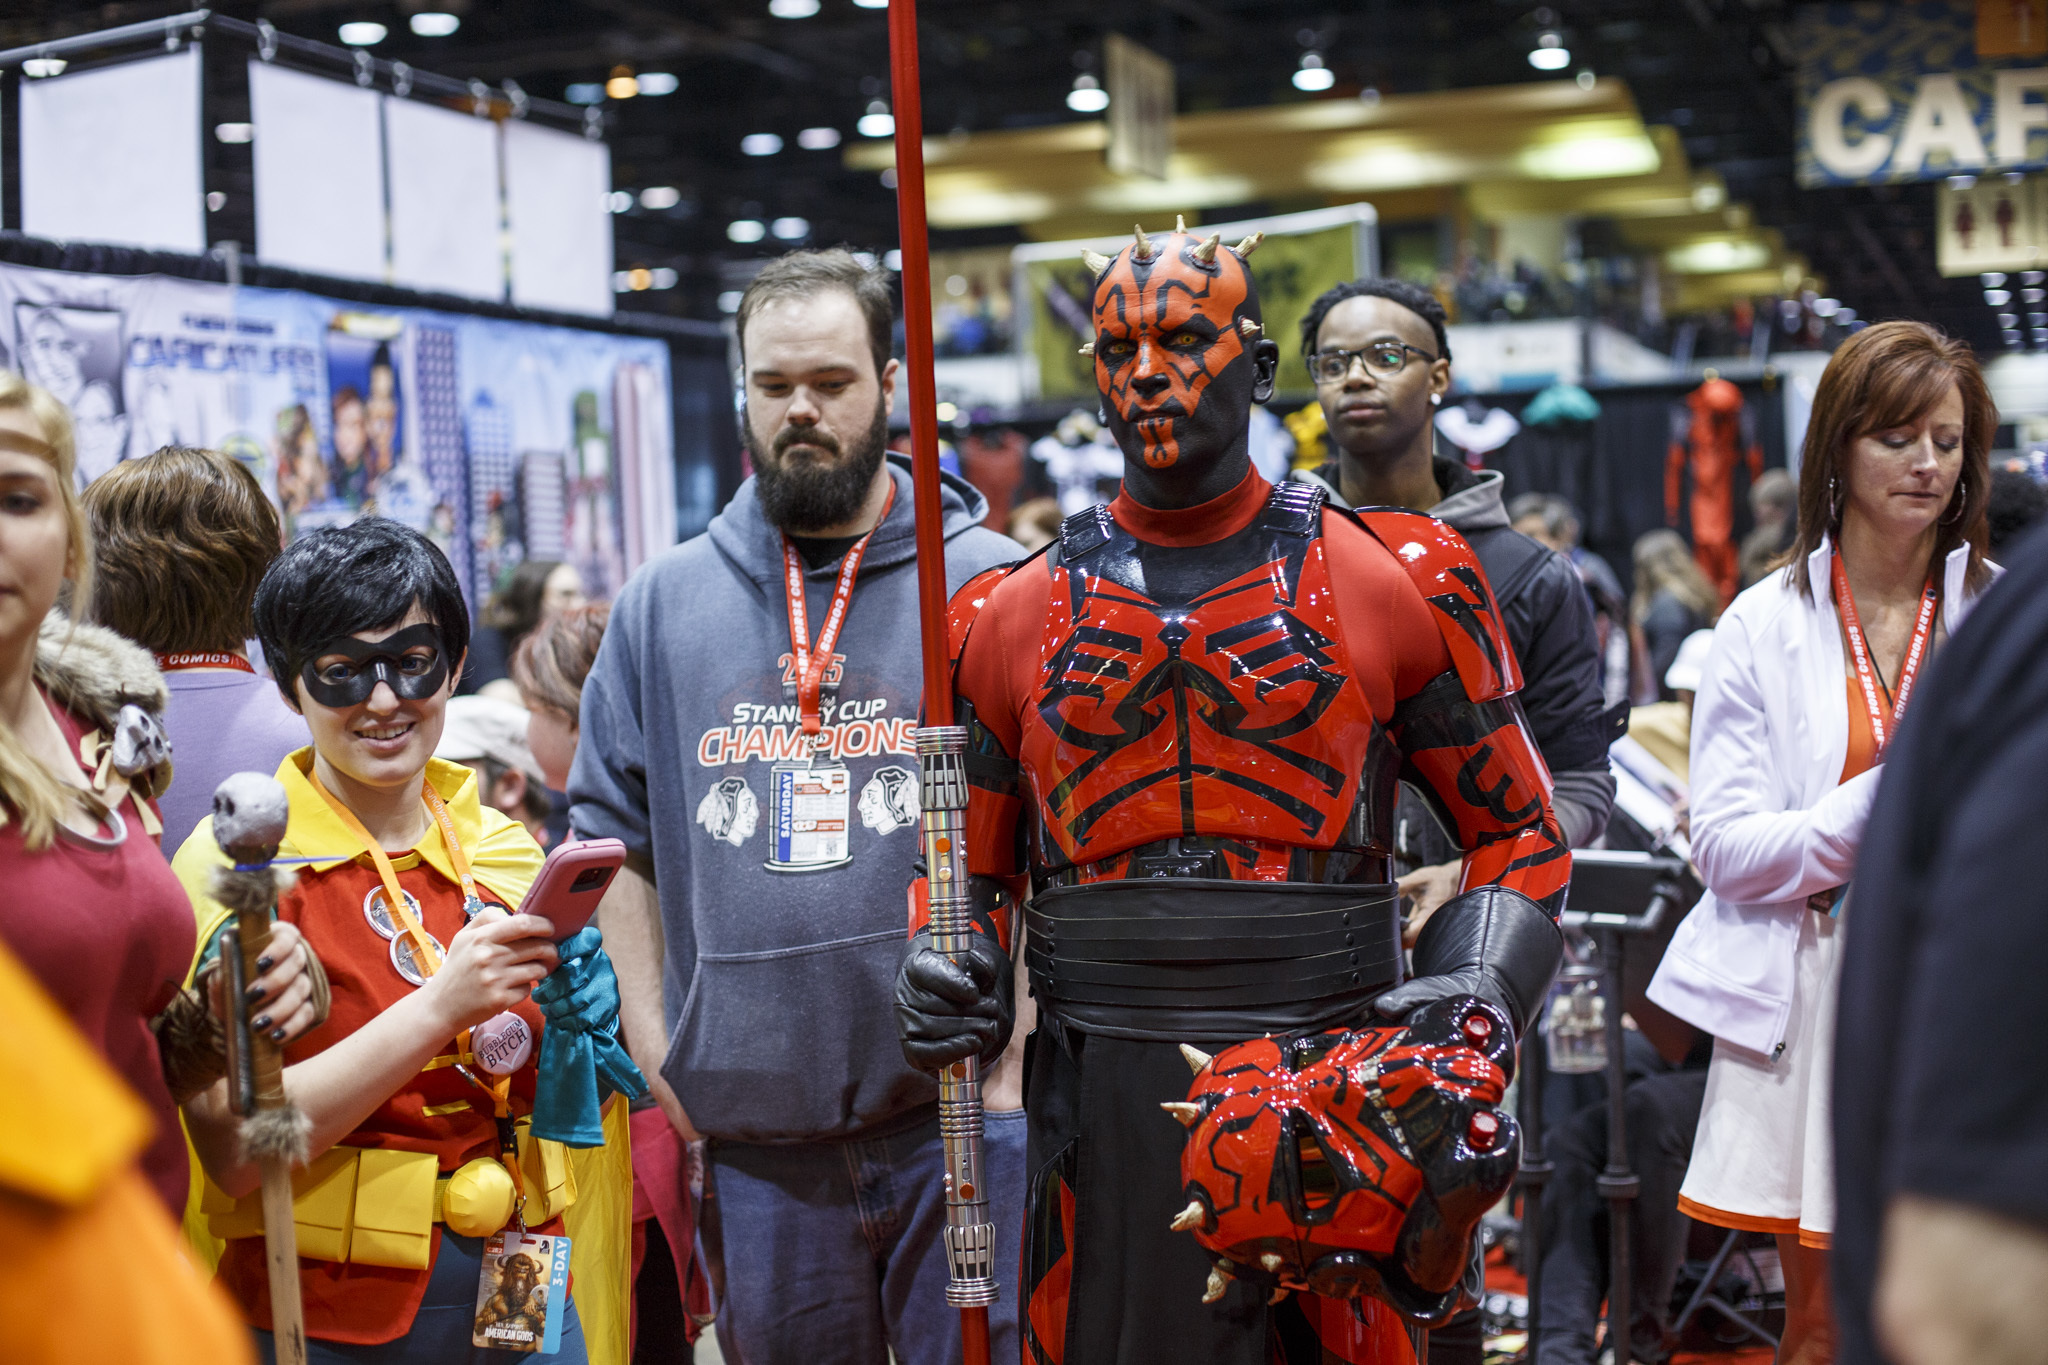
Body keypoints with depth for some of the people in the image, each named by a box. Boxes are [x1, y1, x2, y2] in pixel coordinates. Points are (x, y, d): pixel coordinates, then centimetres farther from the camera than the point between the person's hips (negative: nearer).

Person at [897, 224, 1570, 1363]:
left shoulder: (1397, 578, 3)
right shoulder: (1014, 614, 9)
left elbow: (1519, 831, 8)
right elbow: (973, 863, 19)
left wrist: (1478, 992, -10)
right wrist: (948, 980, -2)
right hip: (1105, 1111, 2)